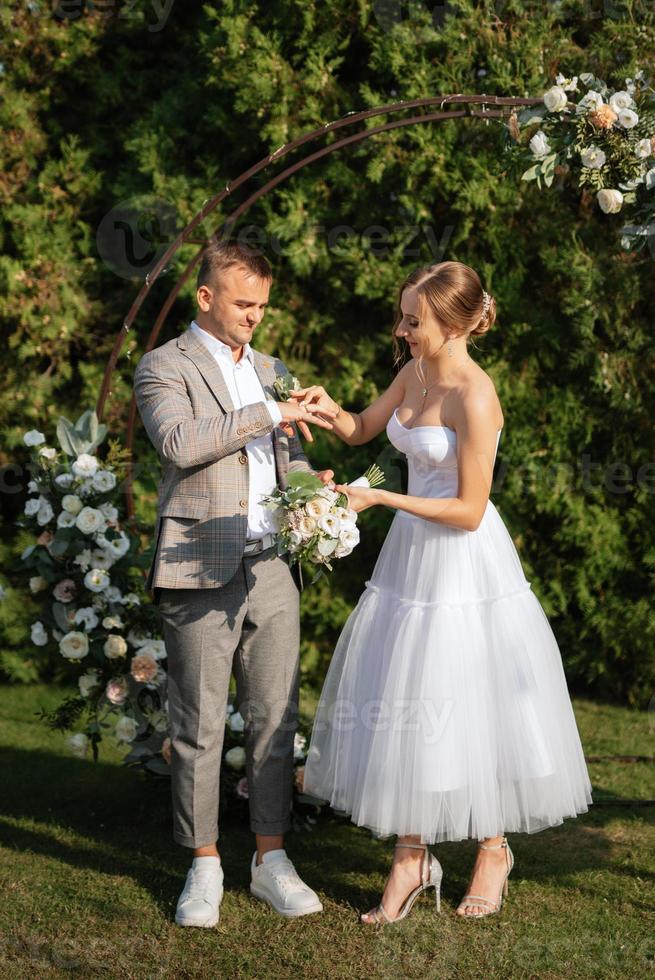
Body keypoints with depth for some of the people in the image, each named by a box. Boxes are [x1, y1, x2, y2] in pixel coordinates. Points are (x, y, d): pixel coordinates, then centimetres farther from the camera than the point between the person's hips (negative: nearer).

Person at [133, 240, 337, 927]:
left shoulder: (272, 371, 19)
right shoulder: (163, 367, -1)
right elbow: (178, 442, -19)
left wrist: (312, 485, -1)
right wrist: (267, 413, -19)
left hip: (271, 569, 5)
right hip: (200, 572, -5)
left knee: (275, 719, 6)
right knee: (199, 727, 1)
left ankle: (270, 861, 17)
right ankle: (204, 868, 13)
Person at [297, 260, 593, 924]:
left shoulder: (474, 397, -21)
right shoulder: (414, 373, 3)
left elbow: (469, 510, -20)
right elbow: (361, 431, 19)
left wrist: (380, 499, -20)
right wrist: (329, 409, -2)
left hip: (465, 562, -8)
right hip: (412, 556, 8)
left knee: (470, 707, 4)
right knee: (401, 704, 8)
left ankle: (494, 848, 25)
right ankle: (411, 856, 18)